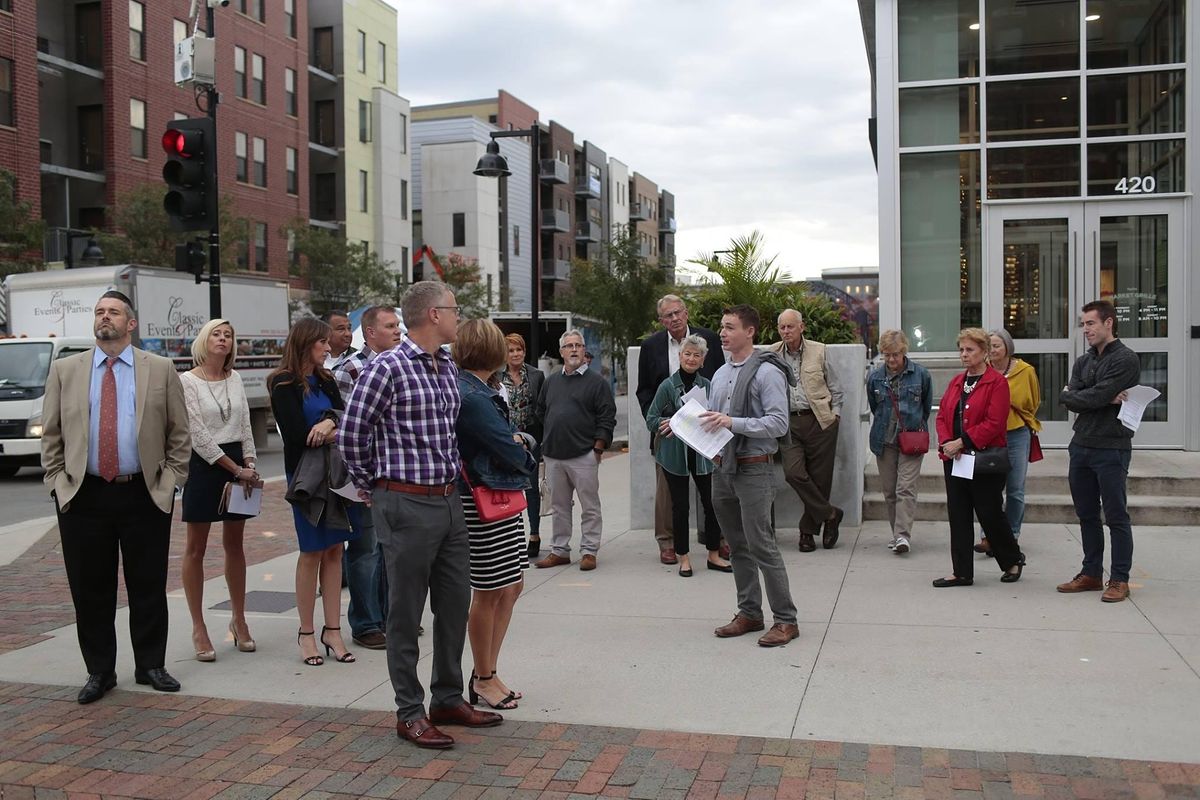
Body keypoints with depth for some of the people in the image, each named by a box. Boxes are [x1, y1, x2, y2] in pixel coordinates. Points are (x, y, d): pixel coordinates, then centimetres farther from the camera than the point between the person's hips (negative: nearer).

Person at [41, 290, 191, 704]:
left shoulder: (160, 369, 4)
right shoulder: (65, 370, 7)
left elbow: (179, 433, 6)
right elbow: (51, 435, 9)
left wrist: (170, 478, -2)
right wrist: (58, 481, 1)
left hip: (145, 494, -1)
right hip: (83, 496, 1)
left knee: (149, 587, 7)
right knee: (90, 589, 7)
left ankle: (150, 665, 21)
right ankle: (99, 670, 21)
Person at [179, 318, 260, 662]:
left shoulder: (235, 378, 10)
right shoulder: (188, 381, -7)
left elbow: (245, 426, 11)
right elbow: (198, 434, -12)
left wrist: (250, 463, -3)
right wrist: (237, 470, -13)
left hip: (238, 463, 5)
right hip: (204, 465, -5)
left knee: (234, 545, 12)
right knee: (195, 548, 3)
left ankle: (238, 619, 22)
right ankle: (199, 628, 11)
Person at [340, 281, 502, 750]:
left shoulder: (449, 368, 11)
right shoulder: (387, 368, -13)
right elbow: (353, 434, -9)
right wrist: (371, 486, 1)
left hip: (449, 500, 8)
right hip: (407, 505, -8)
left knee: (454, 605, 14)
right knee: (405, 613, 3)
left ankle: (448, 699, 28)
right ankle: (410, 712, 15)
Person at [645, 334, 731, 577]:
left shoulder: (707, 385, 3)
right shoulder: (668, 386, -4)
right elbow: (651, 420, -3)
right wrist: (671, 423, -18)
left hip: (702, 452, 2)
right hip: (675, 454, -2)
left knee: (711, 502, 3)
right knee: (680, 505, 5)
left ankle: (714, 555, 19)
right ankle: (683, 558, 17)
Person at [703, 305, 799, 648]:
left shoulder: (767, 372, -10)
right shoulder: (720, 374, 15)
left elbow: (778, 423, -18)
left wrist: (733, 422, -24)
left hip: (754, 469, -8)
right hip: (723, 468, 8)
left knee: (761, 546, -8)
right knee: (737, 547, 14)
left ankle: (785, 619, 2)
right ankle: (749, 613, 24)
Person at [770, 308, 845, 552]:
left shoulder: (818, 351, 4)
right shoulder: (772, 355, 6)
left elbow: (834, 387, 13)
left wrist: (835, 414, 4)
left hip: (820, 421, -1)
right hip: (790, 423, 1)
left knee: (819, 477, 2)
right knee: (793, 473, -15)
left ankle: (809, 530, 18)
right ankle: (830, 515, 4)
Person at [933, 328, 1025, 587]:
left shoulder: (997, 382, -8)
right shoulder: (956, 382, 14)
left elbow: (994, 423, -17)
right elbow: (942, 415, 11)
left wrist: (962, 442, -20)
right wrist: (946, 442, -8)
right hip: (954, 459, 7)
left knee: (990, 513, 3)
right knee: (958, 515, 7)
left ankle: (1013, 560, 27)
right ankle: (962, 573, 14)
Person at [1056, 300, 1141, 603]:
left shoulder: (1126, 360, -8)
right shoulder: (1083, 362, 14)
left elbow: (1096, 396, -18)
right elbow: (1070, 400, 0)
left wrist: (1074, 396, -1)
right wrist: (1106, 399, -11)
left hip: (1111, 449, -7)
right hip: (1081, 447, 7)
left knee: (1116, 516, 0)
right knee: (1087, 515, 13)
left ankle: (1120, 579, 7)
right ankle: (1091, 574, 22)